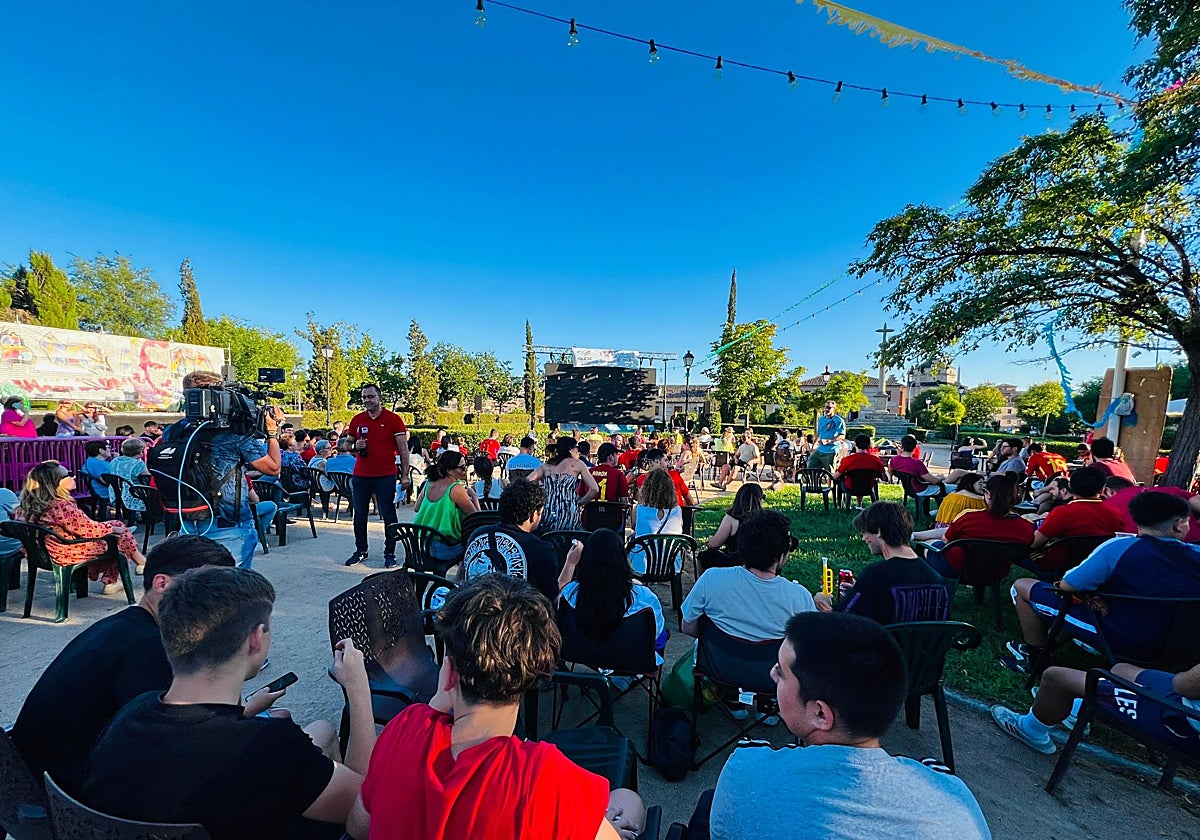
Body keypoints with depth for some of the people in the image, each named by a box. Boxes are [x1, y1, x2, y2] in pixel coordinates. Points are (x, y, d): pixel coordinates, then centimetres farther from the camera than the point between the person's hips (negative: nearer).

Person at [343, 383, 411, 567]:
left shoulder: (393, 419, -5)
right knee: (360, 515, 12)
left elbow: (403, 449, -5)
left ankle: (390, 553, 13)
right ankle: (360, 551, 27)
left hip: (386, 476, -4)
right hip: (360, 476, 4)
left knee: (388, 515, 3)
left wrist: (405, 475, -10)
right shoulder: (357, 420, 7)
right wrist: (355, 446, -6)